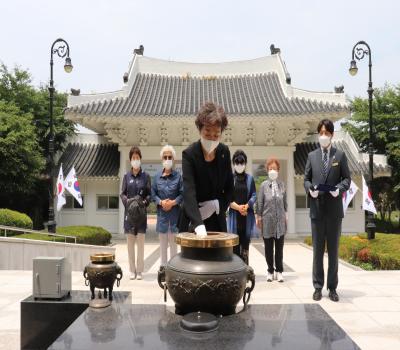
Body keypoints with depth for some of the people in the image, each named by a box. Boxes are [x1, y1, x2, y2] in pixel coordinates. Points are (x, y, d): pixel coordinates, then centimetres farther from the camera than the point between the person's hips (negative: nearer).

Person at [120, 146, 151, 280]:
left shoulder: (146, 176, 4)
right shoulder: (127, 176, 7)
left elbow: (149, 194, 3)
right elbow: (122, 193, 6)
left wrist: (144, 202, -15)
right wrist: (128, 201, -12)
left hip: (141, 212, -1)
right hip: (129, 211, 1)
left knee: (140, 241, 1)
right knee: (130, 241, 5)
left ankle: (139, 270, 9)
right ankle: (132, 270, 14)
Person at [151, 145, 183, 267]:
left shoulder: (178, 176, -3)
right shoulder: (157, 176, 4)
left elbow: (183, 194, -5)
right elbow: (153, 194, 4)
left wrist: (173, 202, -17)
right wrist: (161, 202, -12)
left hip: (174, 213, -2)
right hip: (161, 213, 2)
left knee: (173, 242, 7)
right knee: (162, 243, 11)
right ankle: (163, 266, 22)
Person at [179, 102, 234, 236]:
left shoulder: (224, 152, -2)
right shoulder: (189, 154, -16)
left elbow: (229, 188, 5)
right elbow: (189, 191, -29)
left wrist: (216, 204, -14)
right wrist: (198, 224, -42)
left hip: (217, 220, 4)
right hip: (193, 222, -4)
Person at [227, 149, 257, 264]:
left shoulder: (250, 178, 8)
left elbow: (254, 195, 3)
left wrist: (246, 206, -14)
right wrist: (238, 207, -14)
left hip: (247, 215, 1)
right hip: (234, 214, -1)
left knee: (245, 242, 2)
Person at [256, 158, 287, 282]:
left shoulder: (282, 185, 4)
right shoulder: (264, 185, -1)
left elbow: (285, 202, 10)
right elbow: (259, 203, 1)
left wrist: (286, 216, 9)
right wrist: (258, 218, 1)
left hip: (280, 220, 1)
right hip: (267, 220, -1)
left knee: (279, 247, 5)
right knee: (268, 247, 7)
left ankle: (279, 271, 17)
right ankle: (270, 271, 19)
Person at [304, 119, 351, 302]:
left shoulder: (340, 155, 6)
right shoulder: (312, 156, 10)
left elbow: (347, 178, 4)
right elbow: (306, 179, 10)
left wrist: (339, 188, -16)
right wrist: (310, 189, -10)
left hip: (334, 209, -1)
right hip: (317, 208, 1)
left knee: (333, 249, 6)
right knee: (317, 249, 6)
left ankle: (332, 288, 16)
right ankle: (318, 287, 14)